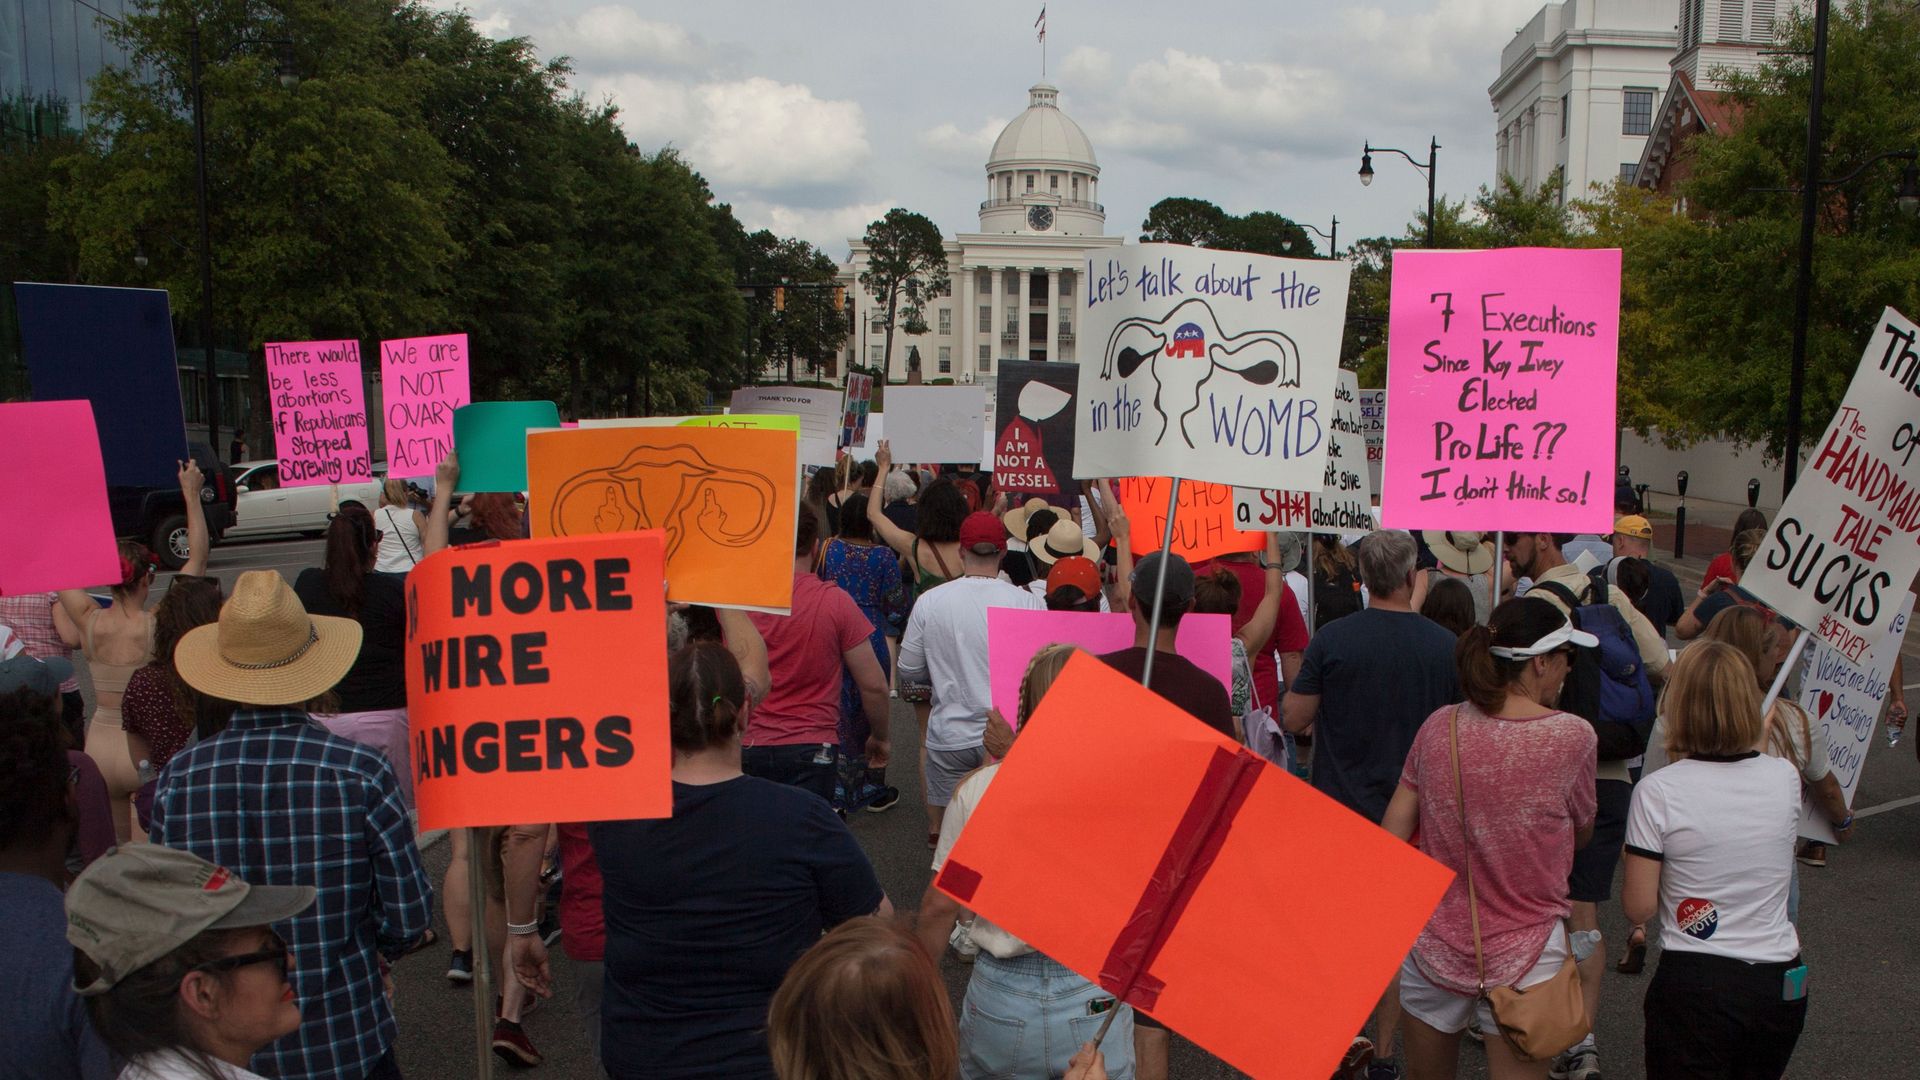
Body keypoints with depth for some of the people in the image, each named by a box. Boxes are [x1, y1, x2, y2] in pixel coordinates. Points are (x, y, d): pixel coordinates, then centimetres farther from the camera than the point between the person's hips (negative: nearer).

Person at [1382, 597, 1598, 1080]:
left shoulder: (1439, 727, -5)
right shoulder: (1571, 736, -13)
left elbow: (1391, 837, -3)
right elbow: (1581, 835, 1)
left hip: (1434, 946, 3)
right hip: (1524, 957, -3)